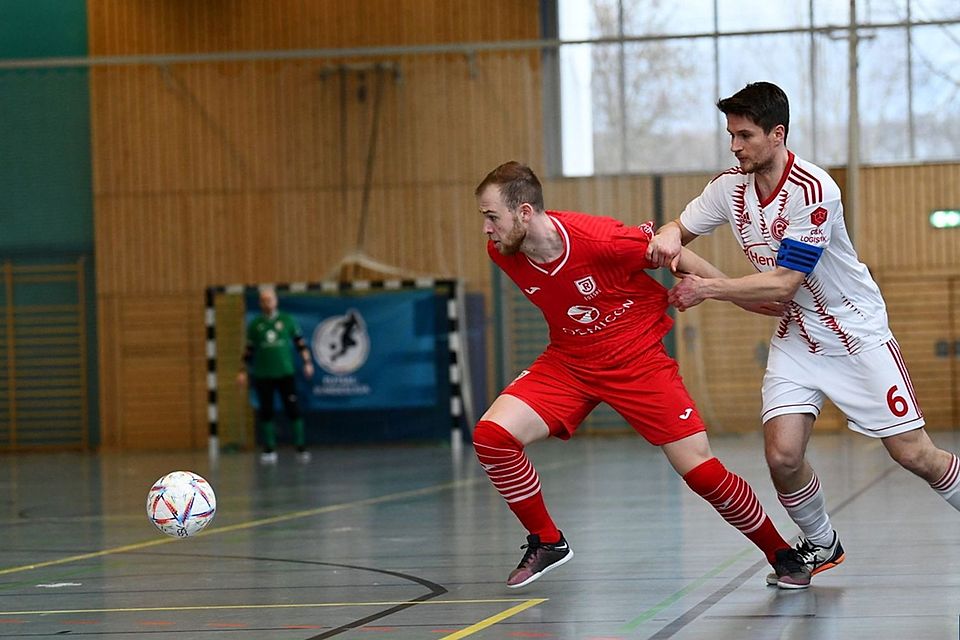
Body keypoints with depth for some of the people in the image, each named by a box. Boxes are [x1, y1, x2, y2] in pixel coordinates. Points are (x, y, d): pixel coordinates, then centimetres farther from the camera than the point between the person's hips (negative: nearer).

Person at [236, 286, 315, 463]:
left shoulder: (287, 320, 5)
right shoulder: (254, 325, 7)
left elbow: (300, 343, 8)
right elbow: (249, 350, 12)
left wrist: (307, 362, -1)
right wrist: (243, 371, 7)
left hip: (285, 373, -1)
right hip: (263, 376, 1)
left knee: (293, 409, -6)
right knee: (266, 412, 1)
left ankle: (301, 448, 1)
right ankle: (269, 450, 9)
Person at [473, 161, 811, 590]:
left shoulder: (600, 240, -28)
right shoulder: (501, 252, -12)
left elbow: (672, 253, -12)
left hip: (638, 361, -5)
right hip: (567, 362, 5)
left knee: (700, 469, -8)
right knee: (491, 436, -15)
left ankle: (781, 554, 15)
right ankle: (547, 542, 5)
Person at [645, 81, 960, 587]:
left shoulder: (814, 191, -25)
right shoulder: (730, 188, -5)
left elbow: (783, 283, -26)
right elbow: (680, 228, 7)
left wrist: (708, 287, -27)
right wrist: (666, 238, -17)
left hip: (856, 334, -5)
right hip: (796, 339, 5)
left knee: (913, 454, -6)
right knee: (782, 455, -11)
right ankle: (820, 545, 14)